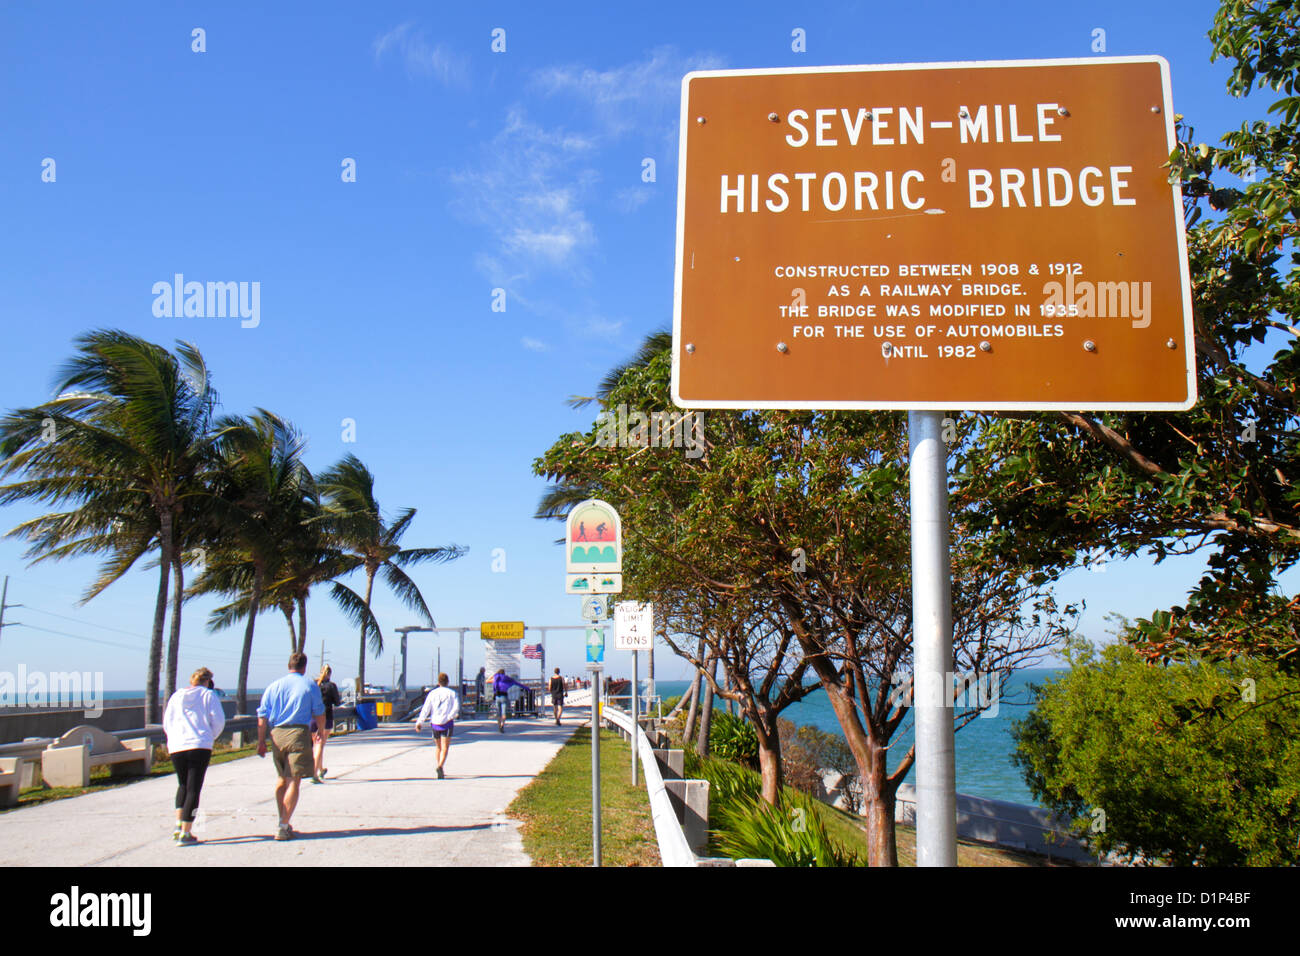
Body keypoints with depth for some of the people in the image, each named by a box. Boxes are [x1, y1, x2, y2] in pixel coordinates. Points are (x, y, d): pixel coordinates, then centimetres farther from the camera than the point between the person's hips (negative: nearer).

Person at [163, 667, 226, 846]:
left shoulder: (176, 696, 14)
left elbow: (166, 724, 16)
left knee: (183, 785, 22)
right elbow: (218, 721, -3)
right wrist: (211, 737, 14)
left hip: (176, 747, 4)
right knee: (194, 788, 0)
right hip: (200, 746, -4)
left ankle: (178, 826, 12)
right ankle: (185, 834, -2)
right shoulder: (209, 695, 2)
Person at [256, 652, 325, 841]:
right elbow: (319, 713, 6)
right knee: (293, 781, -3)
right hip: (299, 733, -4)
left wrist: (261, 742, 9)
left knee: (281, 779, 19)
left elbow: (262, 716, 6)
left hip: (276, 734, 4)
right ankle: (283, 827, -10)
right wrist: (321, 731, 23)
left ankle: (283, 822, 25)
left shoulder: (274, 686, 11)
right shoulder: (310, 685, 3)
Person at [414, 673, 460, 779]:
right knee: (445, 748, -6)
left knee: (439, 747, 19)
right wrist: (449, 717, -12)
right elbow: (456, 708, -11)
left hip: (435, 722, 3)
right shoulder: (452, 693, 3)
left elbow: (426, 709, 0)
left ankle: (439, 766, 23)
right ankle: (440, 766, -27)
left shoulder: (432, 693, 7)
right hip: (447, 723, -3)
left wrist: (419, 722, -2)